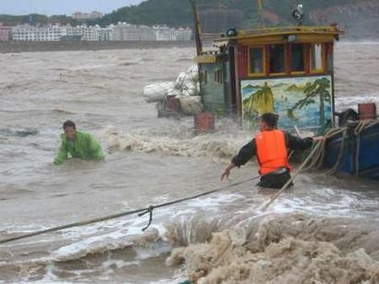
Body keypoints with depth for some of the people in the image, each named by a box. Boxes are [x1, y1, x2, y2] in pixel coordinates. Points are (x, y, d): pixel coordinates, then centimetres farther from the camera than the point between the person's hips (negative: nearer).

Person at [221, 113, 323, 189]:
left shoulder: (257, 139, 5)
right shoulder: (283, 135, 9)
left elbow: (242, 155, 5)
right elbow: (300, 143, 18)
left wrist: (228, 169, 11)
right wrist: (316, 139, 34)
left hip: (268, 179, -3)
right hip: (284, 177, 3)